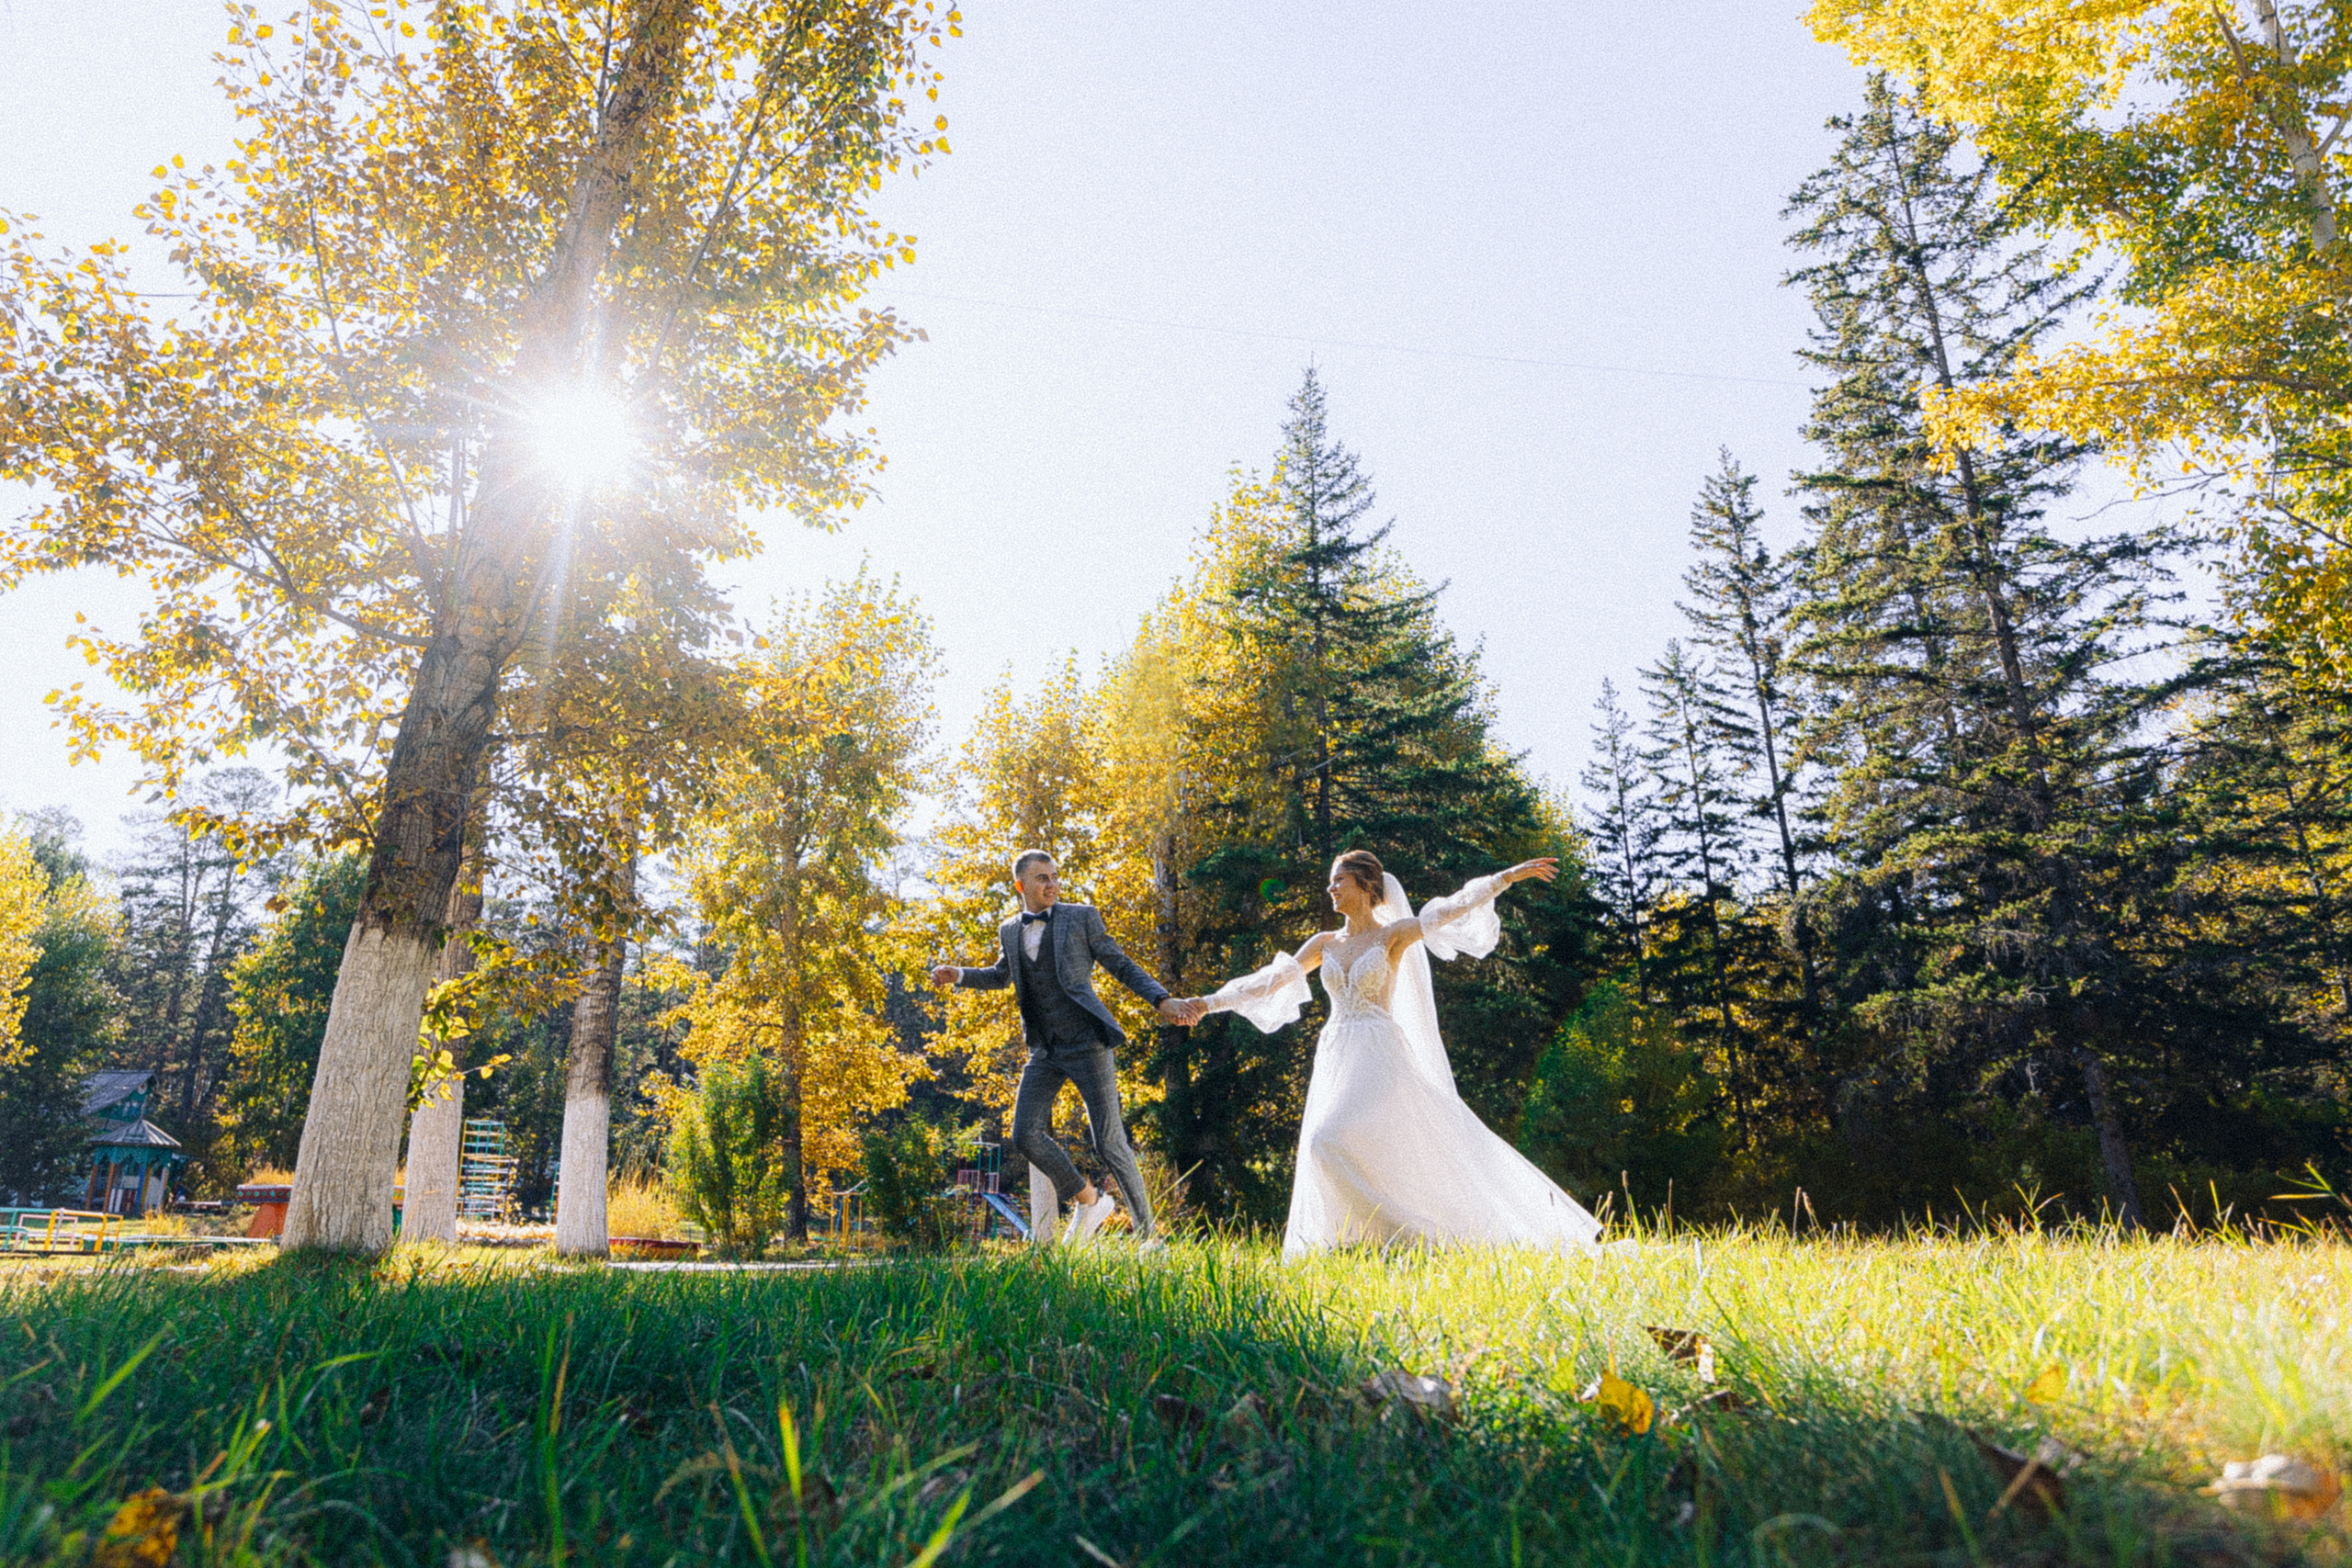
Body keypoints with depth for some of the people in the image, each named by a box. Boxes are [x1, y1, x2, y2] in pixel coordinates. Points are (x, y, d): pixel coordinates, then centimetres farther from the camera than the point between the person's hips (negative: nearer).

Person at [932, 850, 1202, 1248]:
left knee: (1110, 1143, -6)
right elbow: (1001, 976, 29)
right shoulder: (1010, 931, 11)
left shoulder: (1081, 918, -2)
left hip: (1088, 1043, -5)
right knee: (1026, 1134, -7)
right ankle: (1087, 1200, 14)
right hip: (1044, 1051, 5)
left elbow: (1123, 967, -1)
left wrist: (1163, 1000, -15)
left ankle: (1147, 1234, 8)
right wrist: (958, 975, 12)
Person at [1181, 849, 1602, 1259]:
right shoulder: (1324, 943, 14)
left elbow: (1452, 908, -14)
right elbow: (1271, 980, 14)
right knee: (1324, 1151, 1)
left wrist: (1507, 877, -26)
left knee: (1335, 1142, -22)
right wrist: (1210, 1003, 11)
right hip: (1334, 1059, 6)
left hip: (1379, 1058, -6)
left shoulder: (1394, 935, -1)